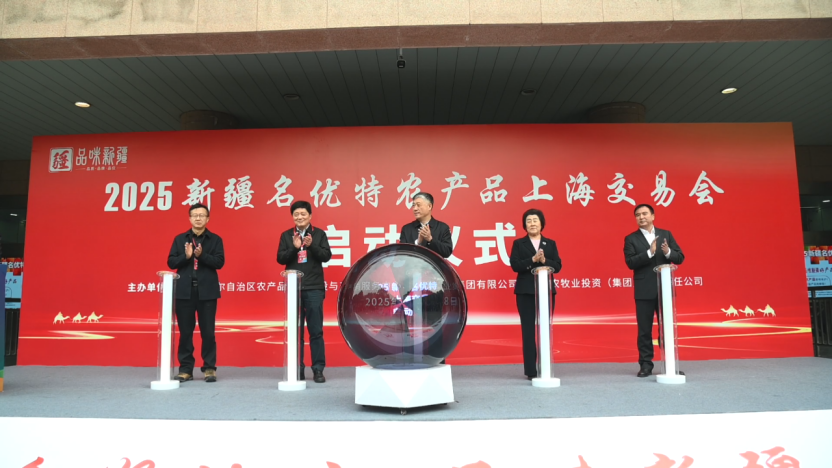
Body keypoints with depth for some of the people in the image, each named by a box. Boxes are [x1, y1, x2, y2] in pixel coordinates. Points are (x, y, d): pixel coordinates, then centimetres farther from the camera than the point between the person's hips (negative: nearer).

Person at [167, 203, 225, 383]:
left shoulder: (215, 239, 4)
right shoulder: (180, 239, 9)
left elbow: (219, 262, -7)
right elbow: (171, 262, 3)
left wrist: (201, 255, -21)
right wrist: (186, 256, -15)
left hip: (207, 292, -2)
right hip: (184, 291, 2)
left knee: (208, 331, 2)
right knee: (185, 331, 6)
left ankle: (209, 368, 10)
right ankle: (185, 369, 15)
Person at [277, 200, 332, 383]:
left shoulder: (319, 234, 4)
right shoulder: (286, 235, 8)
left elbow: (326, 256, -4)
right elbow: (280, 259, 0)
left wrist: (311, 245, -18)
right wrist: (294, 247, -15)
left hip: (314, 288, -2)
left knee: (316, 330, 0)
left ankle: (318, 369, 6)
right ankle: (297, 369, 14)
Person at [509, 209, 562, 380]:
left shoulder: (550, 243, 11)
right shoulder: (518, 243, 5)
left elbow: (558, 266, 1)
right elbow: (515, 265, -7)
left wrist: (544, 261, -17)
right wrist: (533, 259, -19)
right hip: (525, 292, -2)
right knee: (528, 330, -2)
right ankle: (531, 370, 3)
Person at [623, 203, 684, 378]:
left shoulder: (666, 234, 9)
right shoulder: (631, 239, 1)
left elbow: (680, 258, 4)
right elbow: (630, 263, -11)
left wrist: (668, 252, -16)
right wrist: (649, 252, -22)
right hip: (644, 291, -2)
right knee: (644, 329, 3)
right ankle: (645, 364, 10)